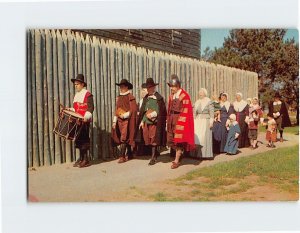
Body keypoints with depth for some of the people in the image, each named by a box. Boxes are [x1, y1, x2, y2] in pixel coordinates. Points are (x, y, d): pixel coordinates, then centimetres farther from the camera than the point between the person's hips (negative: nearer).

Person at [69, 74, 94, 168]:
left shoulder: (88, 94, -7)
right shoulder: (76, 95, 18)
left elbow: (90, 108, -15)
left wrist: (86, 117, -26)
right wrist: (70, 110, 6)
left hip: (85, 121, -8)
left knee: (84, 139, -7)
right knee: (78, 139, 9)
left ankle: (86, 160, -1)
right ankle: (81, 158, 17)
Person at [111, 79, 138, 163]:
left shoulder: (130, 97, -7)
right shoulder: (119, 97, 13)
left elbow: (133, 109, -12)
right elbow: (117, 109, 15)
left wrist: (124, 115, -16)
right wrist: (114, 121, 10)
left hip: (127, 120, -6)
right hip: (120, 120, 6)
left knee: (123, 138, -11)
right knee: (127, 138, 13)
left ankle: (122, 156, -10)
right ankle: (129, 154, 22)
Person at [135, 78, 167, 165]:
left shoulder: (159, 98, -6)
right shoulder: (145, 98, 12)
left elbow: (162, 111, -8)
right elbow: (142, 110, 14)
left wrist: (154, 114, -17)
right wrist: (141, 121, 7)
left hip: (154, 122, -6)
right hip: (146, 122, 6)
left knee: (153, 139, -2)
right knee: (147, 139, 7)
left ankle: (153, 157, 8)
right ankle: (155, 153, 28)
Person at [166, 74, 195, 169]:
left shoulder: (184, 96, -10)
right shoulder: (171, 96, 10)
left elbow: (185, 111, -12)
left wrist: (180, 121, -17)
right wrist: (168, 121, 11)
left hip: (180, 120, -7)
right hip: (172, 120, 7)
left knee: (178, 140, -5)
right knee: (173, 140, 9)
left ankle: (176, 160, -1)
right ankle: (179, 155, 25)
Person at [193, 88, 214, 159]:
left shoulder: (209, 102, -4)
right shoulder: (197, 102, 12)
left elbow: (211, 113, -7)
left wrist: (211, 122, -13)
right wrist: (194, 121, 10)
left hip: (205, 121, -5)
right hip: (198, 122, 5)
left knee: (205, 137, -5)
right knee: (197, 137, 0)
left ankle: (205, 154, 2)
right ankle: (198, 153, 7)